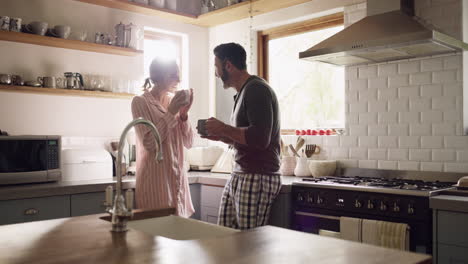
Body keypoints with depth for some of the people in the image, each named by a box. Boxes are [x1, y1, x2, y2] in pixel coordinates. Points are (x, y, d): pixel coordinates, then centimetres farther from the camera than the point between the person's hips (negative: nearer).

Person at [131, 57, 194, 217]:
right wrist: (171, 113, -15)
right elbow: (149, 143, -16)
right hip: (156, 179, -5)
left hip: (177, 178, 6)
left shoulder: (174, 101, 10)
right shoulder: (140, 102, -6)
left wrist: (184, 113, -6)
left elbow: (188, 143, 7)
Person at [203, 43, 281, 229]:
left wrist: (223, 129, -12)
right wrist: (220, 136, 11)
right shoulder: (243, 92, 19)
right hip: (238, 177, 9)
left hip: (257, 179, -9)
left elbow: (260, 138, -24)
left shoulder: (257, 89, -11)